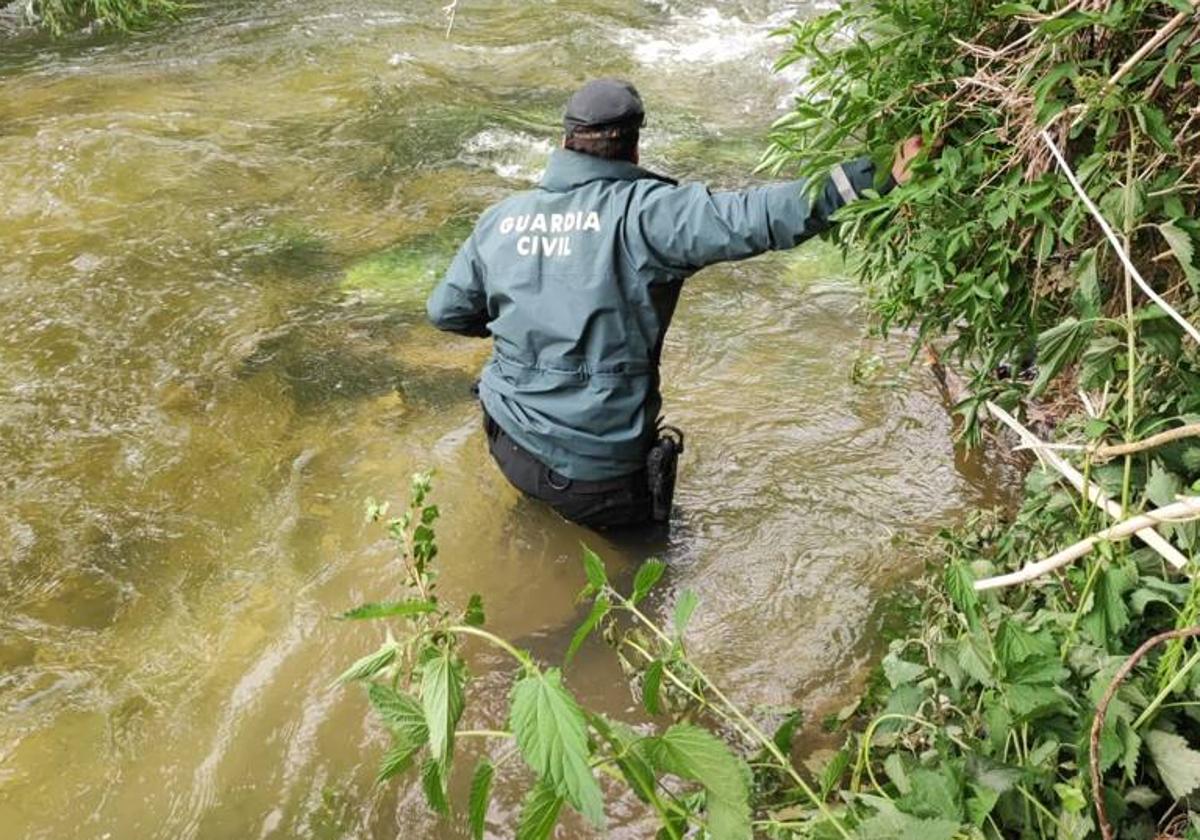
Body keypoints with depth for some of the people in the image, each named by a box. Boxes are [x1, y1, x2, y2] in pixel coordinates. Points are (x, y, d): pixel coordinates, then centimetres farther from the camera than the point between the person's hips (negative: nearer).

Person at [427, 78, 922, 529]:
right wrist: (877, 179, -26)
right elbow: (758, 219, -28)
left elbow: (446, 311, 11)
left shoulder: (500, 218, 0)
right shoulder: (644, 212, -17)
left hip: (513, 453, 5)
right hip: (599, 476, -4)